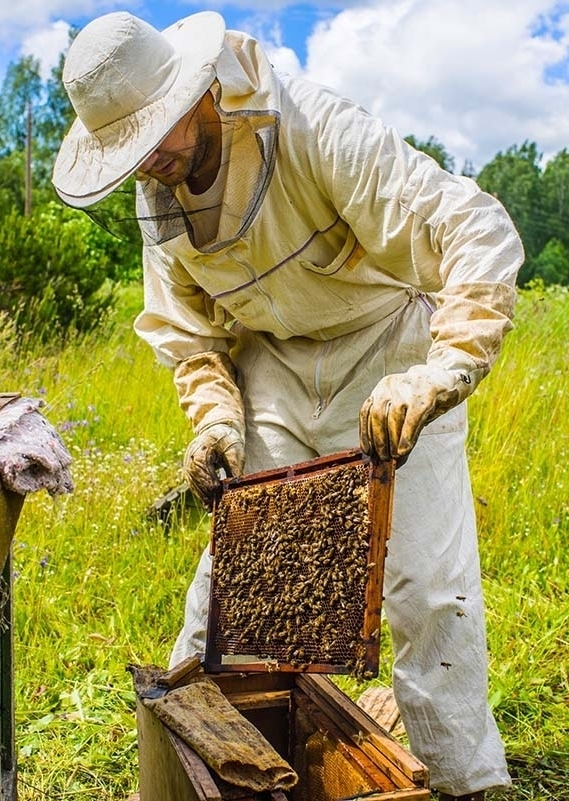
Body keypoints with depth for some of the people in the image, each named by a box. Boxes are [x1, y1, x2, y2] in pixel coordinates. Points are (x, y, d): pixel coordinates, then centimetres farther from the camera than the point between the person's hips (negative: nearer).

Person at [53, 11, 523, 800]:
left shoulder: (318, 130, -27)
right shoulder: (157, 198, -6)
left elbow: (478, 230, -33)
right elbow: (182, 324, 6)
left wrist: (441, 373, -45)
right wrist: (215, 416, -11)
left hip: (388, 362, -4)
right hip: (274, 366, 5)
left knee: (430, 582, -5)